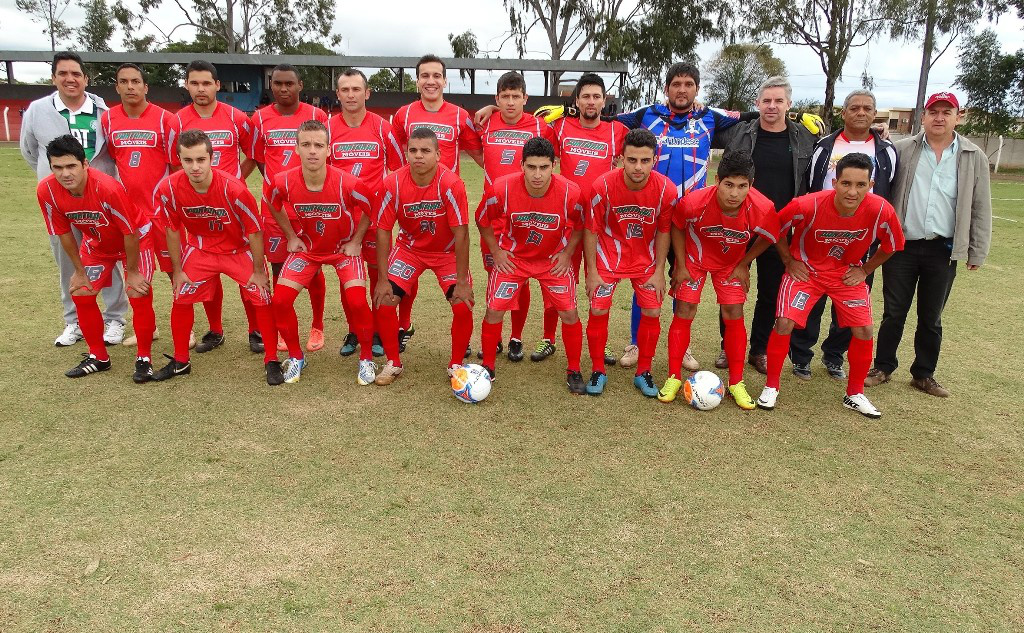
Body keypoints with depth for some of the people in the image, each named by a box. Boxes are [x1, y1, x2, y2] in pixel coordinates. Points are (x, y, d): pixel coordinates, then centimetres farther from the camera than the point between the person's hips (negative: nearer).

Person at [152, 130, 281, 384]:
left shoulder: (234, 189, -31)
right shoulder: (168, 189, -21)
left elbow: (254, 231, -19)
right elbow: (173, 230, -4)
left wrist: (258, 271, -13)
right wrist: (177, 270, 1)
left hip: (240, 249, -3)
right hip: (200, 249, 3)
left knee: (262, 299, -10)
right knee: (181, 299, 1)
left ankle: (272, 361, 6)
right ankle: (180, 361, 21)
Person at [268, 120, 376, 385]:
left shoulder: (348, 184, -29)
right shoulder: (284, 183, -21)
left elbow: (370, 209, -8)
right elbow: (274, 206, 4)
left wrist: (355, 242, -8)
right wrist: (291, 237, 1)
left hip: (344, 247, -2)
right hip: (307, 247, 3)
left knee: (357, 301, -21)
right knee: (281, 299, -10)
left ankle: (366, 359, 4)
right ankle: (296, 357, 14)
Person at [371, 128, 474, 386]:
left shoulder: (451, 184, -26)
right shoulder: (393, 183, -20)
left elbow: (461, 233, -23)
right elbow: (383, 230, -13)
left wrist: (462, 281, -22)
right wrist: (383, 279, -15)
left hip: (447, 251, -2)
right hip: (409, 248, 2)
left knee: (463, 306, -17)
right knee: (384, 302, -13)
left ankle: (456, 365, 9)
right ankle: (393, 363, 11)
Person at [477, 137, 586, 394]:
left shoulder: (570, 192, -25)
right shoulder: (501, 189, -26)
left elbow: (580, 225, -2)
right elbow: (483, 221, -5)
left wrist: (567, 253, -7)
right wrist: (496, 252, -6)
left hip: (554, 259, 0)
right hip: (512, 257, 0)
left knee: (569, 313, -4)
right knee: (494, 311, -4)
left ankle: (574, 372, 18)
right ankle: (488, 368, 18)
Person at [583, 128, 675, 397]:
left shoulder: (665, 189, -20)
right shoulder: (603, 186, -24)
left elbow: (663, 232, -6)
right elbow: (591, 230, -13)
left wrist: (659, 271, -5)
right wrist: (592, 271, -11)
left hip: (646, 259, 2)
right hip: (608, 257, -1)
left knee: (652, 312, -1)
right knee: (598, 311, -5)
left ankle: (643, 373, 18)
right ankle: (598, 371, 15)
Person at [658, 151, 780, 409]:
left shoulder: (762, 209, -33)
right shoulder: (694, 203, -35)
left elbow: (768, 238, -8)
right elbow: (677, 227, -11)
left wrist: (744, 265, -6)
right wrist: (681, 266, -9)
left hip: (732, 264, 1)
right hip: (694, 259, -1)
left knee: (734, 315, -3)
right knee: (684, 312, -4)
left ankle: (736, 383, 10)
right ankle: (674, 378, 8)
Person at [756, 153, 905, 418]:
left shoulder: (881, 211, -24)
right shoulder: (808, 205, -30)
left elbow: (892, 244, -1)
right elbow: (777, 228, -10)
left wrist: (864, 269, -1)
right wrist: (789, 262, -6)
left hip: (848, 274, 2)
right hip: (806, 269, -2)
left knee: (863, 330, -3)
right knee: (785, 322, -15)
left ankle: (855, 394, 19)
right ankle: (771, 387, 4)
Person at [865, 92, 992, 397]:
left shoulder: (974, 157, 4)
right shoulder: (902, 150, 1)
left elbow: (980, 209, 6)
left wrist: (977, 252, 4)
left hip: (943, 251, 1)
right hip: (901, 246, -1)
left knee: (931, 319, 12)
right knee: (894, 313, 7)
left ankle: (924, 375, 25)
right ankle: (883, 368, 22)